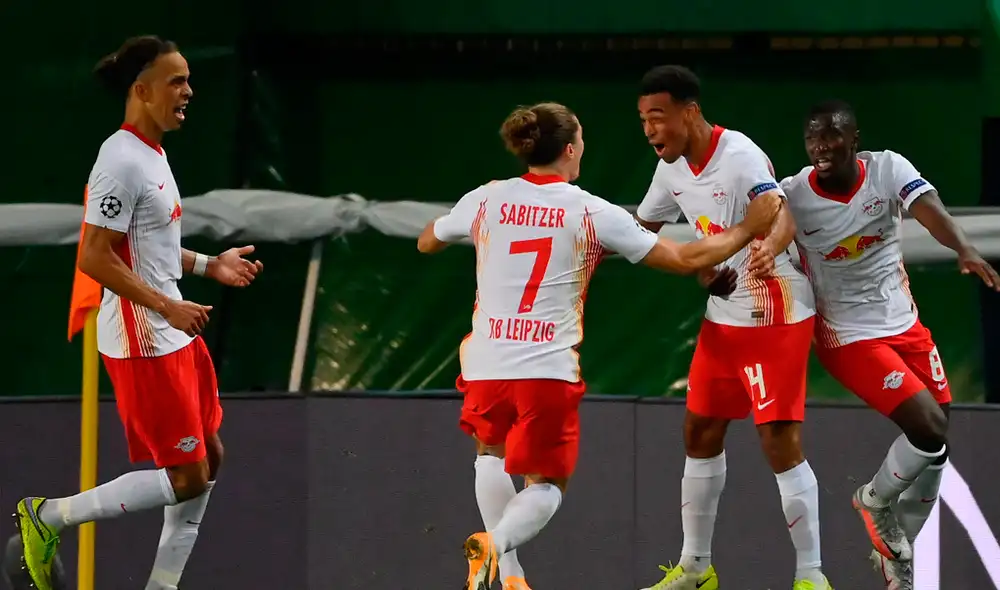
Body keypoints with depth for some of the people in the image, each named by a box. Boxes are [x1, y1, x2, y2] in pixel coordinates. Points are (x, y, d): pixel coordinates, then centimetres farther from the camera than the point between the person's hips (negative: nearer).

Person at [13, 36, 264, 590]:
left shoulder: (152, 154, 11)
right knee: (187, 477, -6)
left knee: (208, 458, 13)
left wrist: (209, 265, 13)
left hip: (174, 334, 10)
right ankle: (47, 517, 4)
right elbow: (94, 257, -23)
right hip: (143, 342, -10)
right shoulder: (122, 160, -20)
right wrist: (168, 307, -24)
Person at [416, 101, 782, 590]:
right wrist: (749, 228, 11)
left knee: (492, 451, 31)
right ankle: (495, 544, -22)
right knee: (546, 486, 11)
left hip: (486, 366, 3)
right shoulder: (594, 213, -2)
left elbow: (426, 243, 24)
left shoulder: (485, 200, 5)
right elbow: (685, 259, 1)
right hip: (550, 370, -3)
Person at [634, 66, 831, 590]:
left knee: (781, 442, -12)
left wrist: (769, 248, -60)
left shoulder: (740, 157, -22)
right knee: (700, 432, 13)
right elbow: (641, 230, 21)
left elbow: (781, 215, -39)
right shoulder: (672, 168, 3)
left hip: (775, 316, -9)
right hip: (723, 316, 9)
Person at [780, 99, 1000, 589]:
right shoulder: (792, 196, -16)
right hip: (850, 336, -5)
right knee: (929, 430, -18)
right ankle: (877, 501, 11)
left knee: (934, 449, 10)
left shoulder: (888, 169, -12)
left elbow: (928, 209, -28)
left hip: (905, 325, 5)